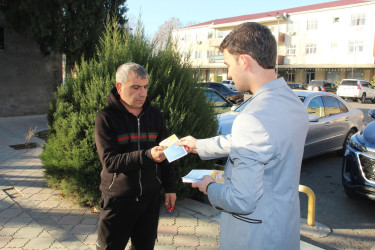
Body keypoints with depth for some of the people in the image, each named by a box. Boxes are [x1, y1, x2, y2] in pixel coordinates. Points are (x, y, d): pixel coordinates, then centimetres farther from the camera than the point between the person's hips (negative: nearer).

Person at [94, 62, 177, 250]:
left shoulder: (155, 115, 3)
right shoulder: (106, 118, -10)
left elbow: (165, 155, 11)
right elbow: (109, 161, -19)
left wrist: (170, 188, 8)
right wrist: (147, 155, -31)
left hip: (150, 198, 4)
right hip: (117, 199, -3)